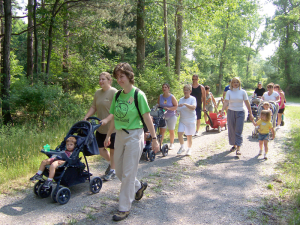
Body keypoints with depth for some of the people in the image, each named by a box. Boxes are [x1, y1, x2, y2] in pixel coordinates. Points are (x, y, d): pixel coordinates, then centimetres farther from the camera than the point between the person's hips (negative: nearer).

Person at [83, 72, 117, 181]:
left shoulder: (114, 92, -11)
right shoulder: (98, 93, 10)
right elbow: (93, 107, 15)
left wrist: (106, 120, -28)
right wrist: (86, 117, 1)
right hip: (100, 128, 6)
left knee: (113, 149, 7)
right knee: (101, 149, 9)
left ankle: (112, 170, 23)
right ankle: (111, 162, 36)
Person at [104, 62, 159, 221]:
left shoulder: (138, 95, -12)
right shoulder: (117, 95, 5)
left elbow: (147, 118, -13)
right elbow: (114, 118, 13)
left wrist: (154, 139, -13)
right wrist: (108, 136, 16)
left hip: (134, 136, -7)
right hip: (119, 135, 7)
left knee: (128, 173, -1)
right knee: (119, 171, 15)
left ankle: (124, 208, 13)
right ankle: (139, 186, 42)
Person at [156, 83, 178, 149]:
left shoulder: (172, 97, -9)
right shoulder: (160, 97, 1)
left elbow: (176, 106, -10)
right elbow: (158, 105, 9)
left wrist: (168, 108, -22)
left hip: (171, 116, -2)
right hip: (162, 116, 2)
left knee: (171, 131, 10)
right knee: (162, 130, -6)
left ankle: (171, 144, 28)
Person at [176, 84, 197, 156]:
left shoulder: (192, 99, -5)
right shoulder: (181, 99, 10)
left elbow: (193, 107, -23)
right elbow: (179, 110, 16)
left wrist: (185, 104, -31)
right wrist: (177, 112, -6)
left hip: (190, 120, -4)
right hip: (182, 120, 4)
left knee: (189, 136, 2)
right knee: (179, 133, -7)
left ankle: (189, 149, 21)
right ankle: (182, 147, 15)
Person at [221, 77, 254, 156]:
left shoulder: (243, 92, 0)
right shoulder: (229, 92, 0)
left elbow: (247, 103, 1)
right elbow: (226, 102, -11)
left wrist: (250, 114, 0)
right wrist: (222, 110, -27)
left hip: (240, 112, -2)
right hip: (231, 112, 2)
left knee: (238, 130, -7)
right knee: (231, 130, 8)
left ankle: (238, 148, -8)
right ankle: (234, 145, 23)